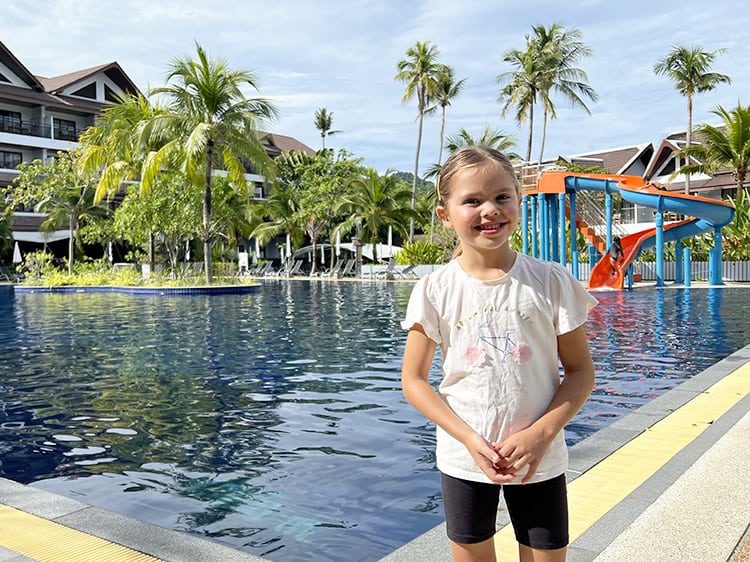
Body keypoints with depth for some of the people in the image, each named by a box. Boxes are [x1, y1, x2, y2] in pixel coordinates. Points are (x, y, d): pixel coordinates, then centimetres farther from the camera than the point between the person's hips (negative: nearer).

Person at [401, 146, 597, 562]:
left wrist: (541, 434, -16)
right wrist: (470, 440, -15)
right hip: (464, 461, 0)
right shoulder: (435, 290, -8)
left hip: (539, 460, 0)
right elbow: (414, 380, -4)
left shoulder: (551, 281, -8)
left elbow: (580, 371, -2)